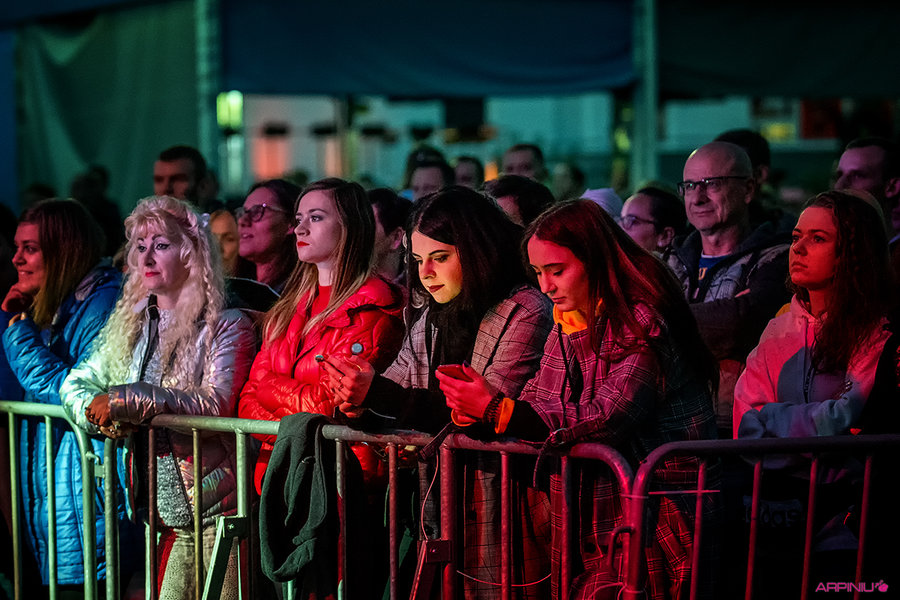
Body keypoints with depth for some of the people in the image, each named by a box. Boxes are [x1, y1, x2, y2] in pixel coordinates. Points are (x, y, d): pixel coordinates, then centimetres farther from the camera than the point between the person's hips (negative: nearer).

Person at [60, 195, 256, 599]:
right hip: (166, 515, 6)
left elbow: (217, 405, -18)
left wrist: (127, 399, -18)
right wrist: (102, 414, -6)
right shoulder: (130, 325, 15)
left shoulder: (226, 326, -6)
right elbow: (76, 385, 18)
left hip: (218, 509, -6)